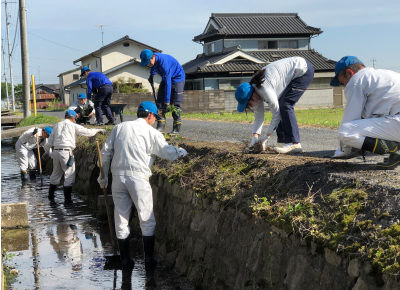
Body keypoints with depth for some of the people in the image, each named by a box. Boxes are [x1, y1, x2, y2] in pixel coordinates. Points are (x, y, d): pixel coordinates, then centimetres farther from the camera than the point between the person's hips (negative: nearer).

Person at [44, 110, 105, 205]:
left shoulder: (57, 125, 13)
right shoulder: (74, 126, -1)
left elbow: (50, 141, 16)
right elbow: (87, 132, 3)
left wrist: (46, 149, 34)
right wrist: (98, 130, 19)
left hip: (56, 151, 6)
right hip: (66, 152, -6)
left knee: (56, 174, 17)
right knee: (69, 176, 0)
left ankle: (50, 196, 24)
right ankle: (67, 200, 1)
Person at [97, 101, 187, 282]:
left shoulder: (120, 127, 11)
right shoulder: (152, 133, -1)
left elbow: (106, 152, 10)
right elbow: (169, 154, 5)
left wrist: (103, 176, 18)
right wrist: (181, 151, 27)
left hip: (118, 177, 4)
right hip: (138, 178, -4)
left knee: (121, 219, 12)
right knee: (147, 220, 5)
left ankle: (125, 260, 17)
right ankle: (149, 262, 4)